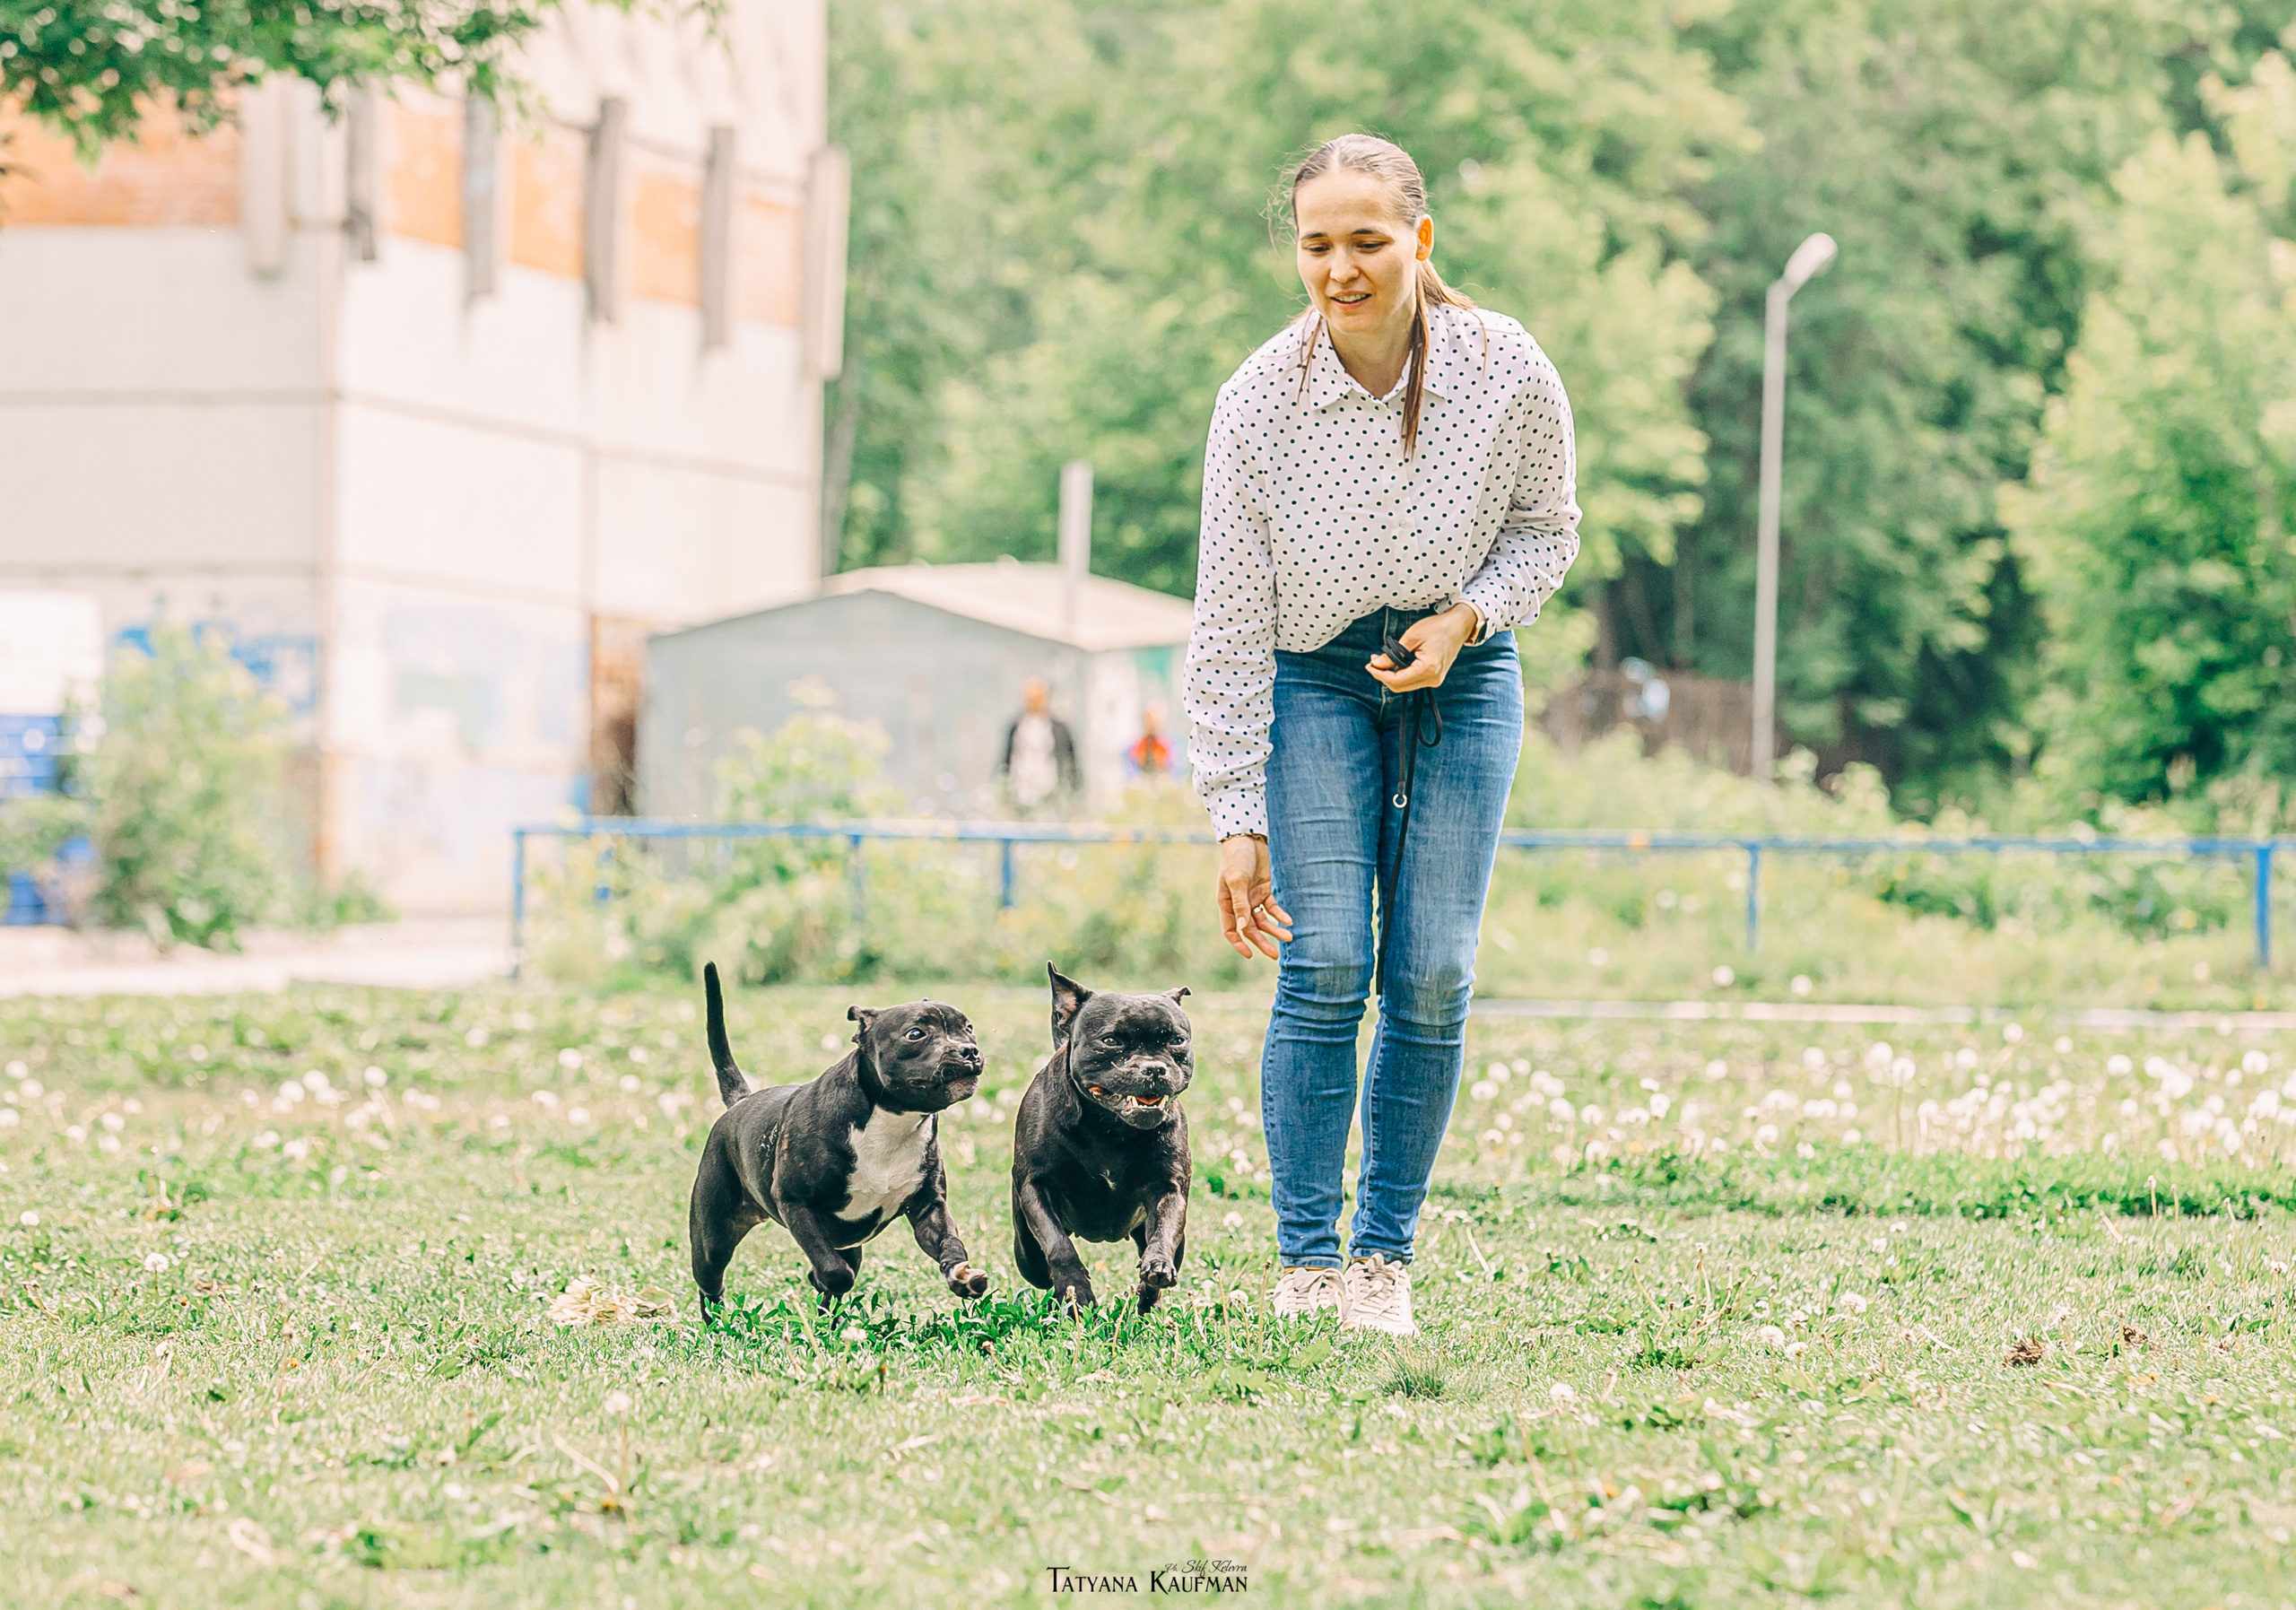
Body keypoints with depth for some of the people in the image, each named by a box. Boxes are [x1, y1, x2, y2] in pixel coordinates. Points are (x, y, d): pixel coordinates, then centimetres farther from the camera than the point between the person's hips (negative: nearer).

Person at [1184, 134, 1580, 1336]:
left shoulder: (1507, 373, -18)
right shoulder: (1261, 401, -19)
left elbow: (1546, 527, 3)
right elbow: (1227, 621, -12)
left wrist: (1466, 617, -17)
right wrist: (1237, 819, -12)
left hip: (1462, 673, 1)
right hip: (1316, 679, -1)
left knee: (1432, 977, -5)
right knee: (1326, 966, -12)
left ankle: (1385, 1257, 7)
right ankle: (1305, 1262, -2)